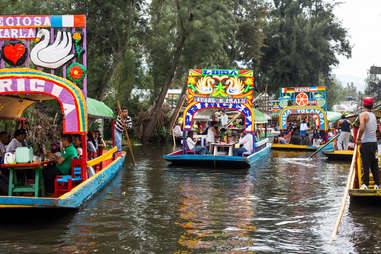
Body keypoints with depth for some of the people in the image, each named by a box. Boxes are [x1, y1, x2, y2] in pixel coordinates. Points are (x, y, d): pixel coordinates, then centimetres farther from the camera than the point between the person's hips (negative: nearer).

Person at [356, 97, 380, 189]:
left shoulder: (363, 114, -9)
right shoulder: (373, 115, 12)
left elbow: (362, 128, -22)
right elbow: (375, 128, 14)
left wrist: (358, 138, -10)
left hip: (366, 143, -6)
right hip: (374, 142, 6)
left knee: (365, 165, -3)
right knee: (374, 164, 11)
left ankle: (365, 184, -2)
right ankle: (377, 184, 13)